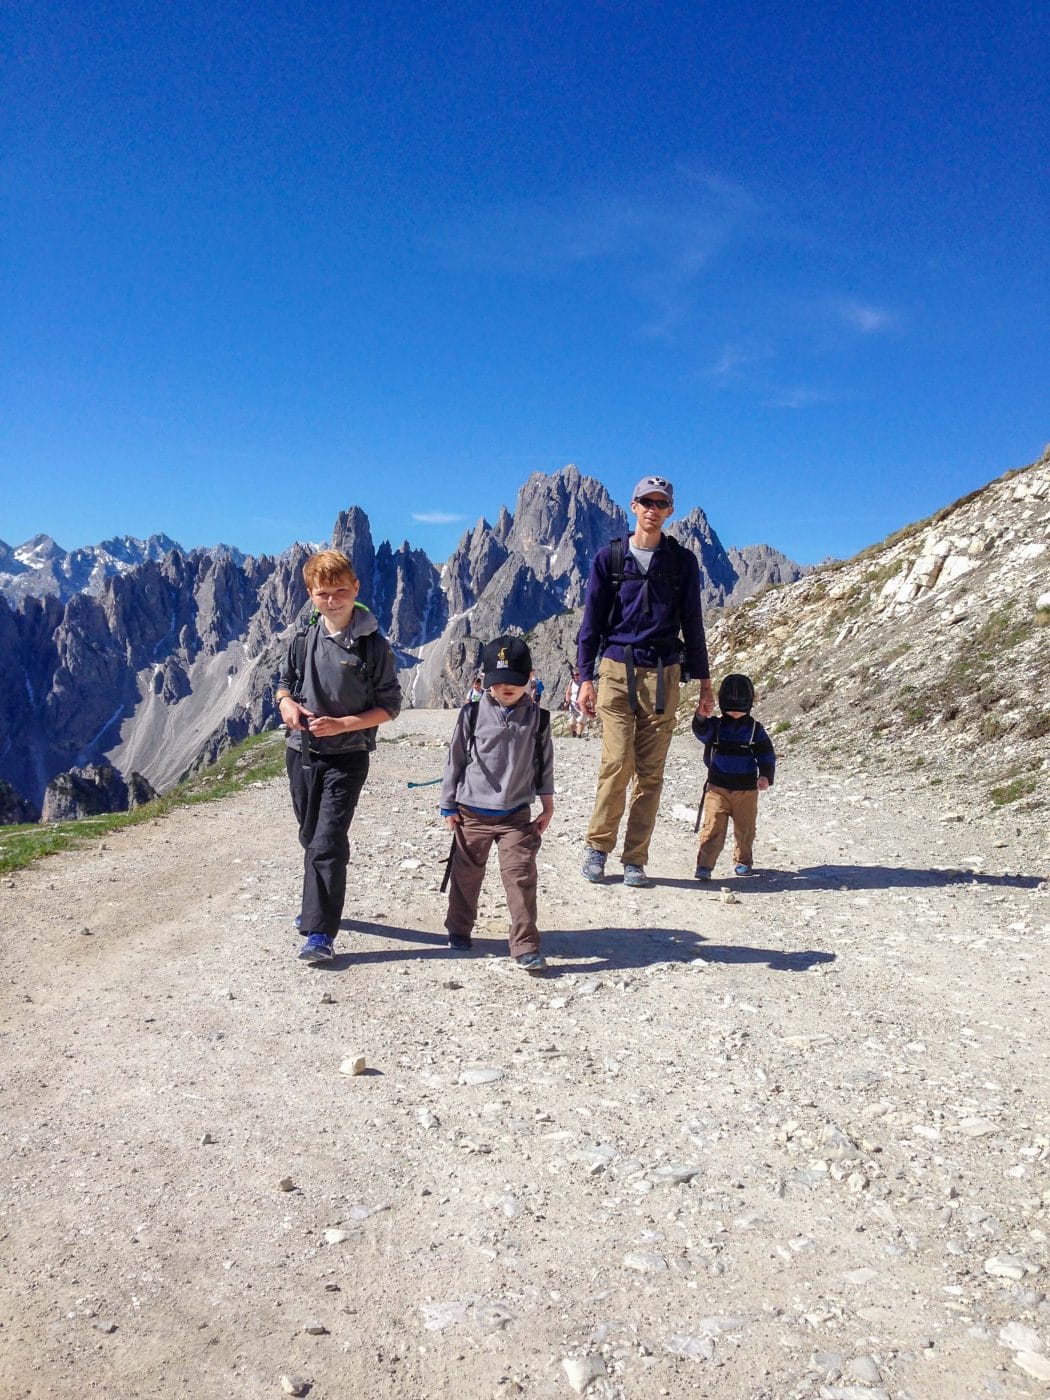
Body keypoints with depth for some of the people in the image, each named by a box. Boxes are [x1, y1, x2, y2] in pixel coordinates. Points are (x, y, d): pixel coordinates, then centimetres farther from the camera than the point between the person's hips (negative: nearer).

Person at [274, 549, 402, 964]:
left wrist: (342, 723, -20)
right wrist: (286, 702, -8)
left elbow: (389, 705, -8)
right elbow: (284, 682, 16)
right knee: (311, 837, 18)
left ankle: (320, 933, -7)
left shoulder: (373, 645, -10)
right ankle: (317, 907, 38)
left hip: (347, 757, -5)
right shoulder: (303, 639, 3)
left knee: (328, 842, -12)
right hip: (301, 752, 5)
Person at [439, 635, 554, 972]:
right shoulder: (473, 714, -5)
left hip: (516, 814, 0)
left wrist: (547, 806, 7)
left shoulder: (537, 718, -2)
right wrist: (449, 806, 2)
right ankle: (459, 931, 34)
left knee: (521, 875, -8)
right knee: (466, 874, 14)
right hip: (472, 812, 0)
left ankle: (526, 947, -1)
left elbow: (544, 764, 6)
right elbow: (455, 759, 1)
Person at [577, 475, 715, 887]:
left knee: (651, 772, 1)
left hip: (663, 674, 2)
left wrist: (704, 680, 10)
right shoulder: (609, 558, 6)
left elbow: (692, 623, 12)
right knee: (617, 763, -11)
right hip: (617, 670, -1)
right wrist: (585, 677, -1)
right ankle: (597, 845, 9)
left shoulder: (682, 561, 9)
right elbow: (591, 621, 5)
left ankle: (635, 859, 10)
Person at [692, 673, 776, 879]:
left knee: (745, 828, 11)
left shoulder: (755, 729, 2)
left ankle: (743, 860, 30)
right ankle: (704, 864, -8)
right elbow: (701, 731, -20)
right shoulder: (716, 726, 1)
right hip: (718, 786, -1)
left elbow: (767, 756, 4)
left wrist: (766, 776, -12)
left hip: (747, 789, 1)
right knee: (713, 826, -9)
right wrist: (701, 716, -41)